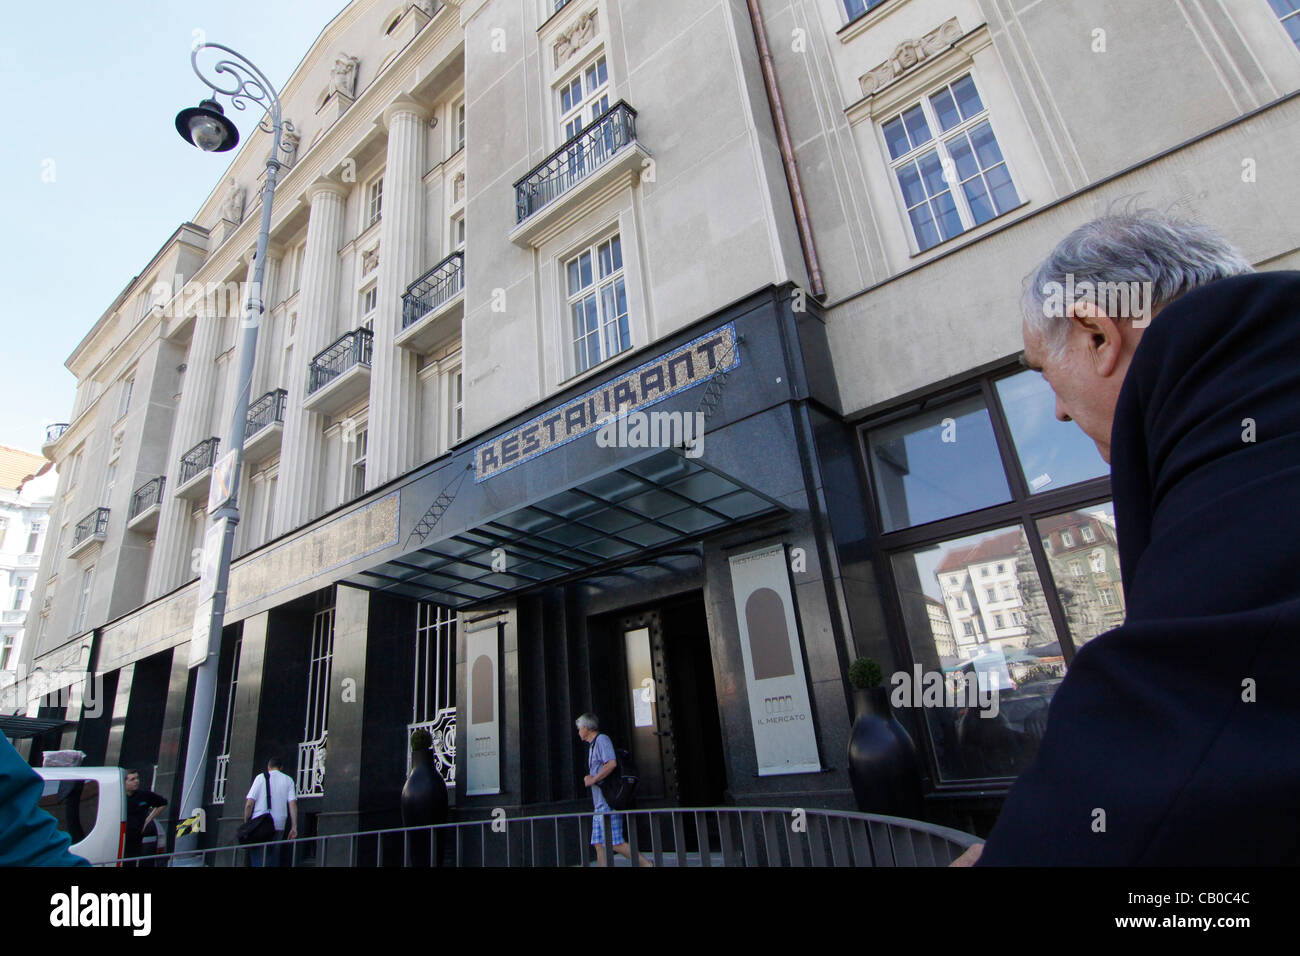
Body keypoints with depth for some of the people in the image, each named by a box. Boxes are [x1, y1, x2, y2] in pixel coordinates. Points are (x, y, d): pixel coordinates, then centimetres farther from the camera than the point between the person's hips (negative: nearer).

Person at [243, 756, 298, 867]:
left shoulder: (260, 777, 5)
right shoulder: (288, 780, 10)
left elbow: (249, 804, -3)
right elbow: (293, 804, 1)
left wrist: (246, 824, 7)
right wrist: (294, 827, 1)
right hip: (279, 826, 2)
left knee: (257, 860, 0)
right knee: (273, 861, 10)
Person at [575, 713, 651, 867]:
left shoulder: (602, 739, -9)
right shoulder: (593, 745, 22)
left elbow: (612, 763, -23)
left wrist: (593, 779, -15)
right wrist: (590, 779, 13)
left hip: (608, 803, -10)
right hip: (600, 804, 10)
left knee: (615, 843, -10)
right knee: (599, 843, 6)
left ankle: (646, 864, -4)